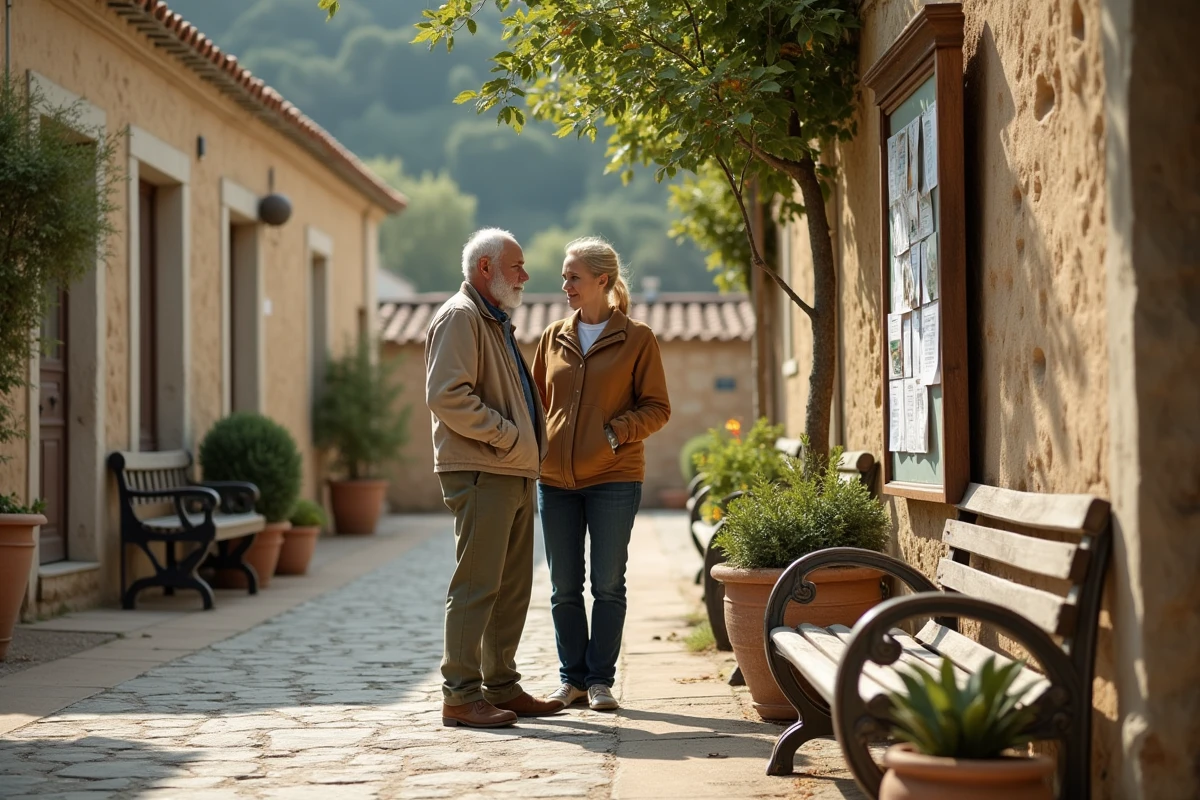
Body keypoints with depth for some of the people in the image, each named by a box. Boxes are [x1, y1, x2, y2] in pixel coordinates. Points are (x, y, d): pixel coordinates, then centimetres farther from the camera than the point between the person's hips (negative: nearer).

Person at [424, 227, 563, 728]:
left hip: (514, 475, 10)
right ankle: (460, 695, -6)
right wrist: (506, 435, -17)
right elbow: (447, 396, -20)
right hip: (479, 474, -10)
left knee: (513, 587, 12)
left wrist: (530, 444, 16)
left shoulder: (496, 321, 25)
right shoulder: (460, 317, -8)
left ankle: (502, 686, 19)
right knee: (476, 584, -9)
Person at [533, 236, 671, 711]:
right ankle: (572, 678, 17)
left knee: (608, 584, 2)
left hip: (614, 478, -4)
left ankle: (601, 678, 12)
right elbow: (537, 401, 17)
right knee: (564, 586, 8)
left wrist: (618, 430, -16)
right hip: (555, 479, 4)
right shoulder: (554, 338, 10)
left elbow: (657, 408, -1)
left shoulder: (637, 339, -2)